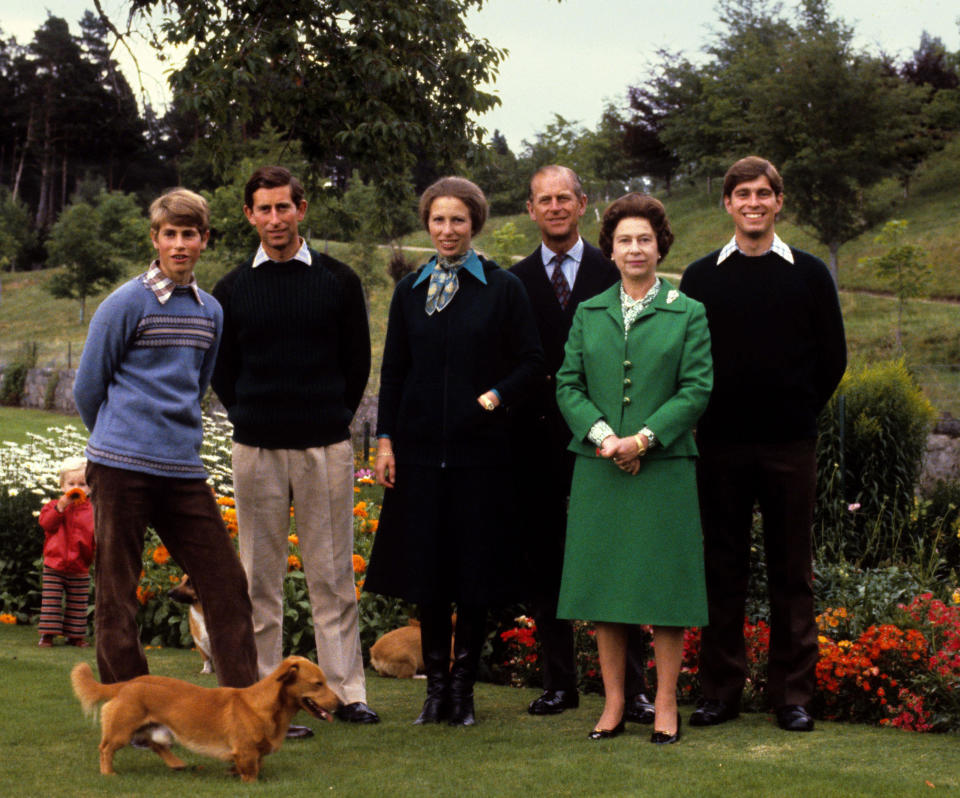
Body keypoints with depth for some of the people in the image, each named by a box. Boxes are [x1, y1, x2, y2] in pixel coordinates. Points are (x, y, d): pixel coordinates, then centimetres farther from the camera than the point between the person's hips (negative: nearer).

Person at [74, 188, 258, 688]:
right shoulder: (126, 304, -4)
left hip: (183, 469, 5)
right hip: (121, 468, -5)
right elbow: (87, 388, 3)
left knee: (225, 584, 0)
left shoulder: (210, 311, 13)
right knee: (117, 598, 0)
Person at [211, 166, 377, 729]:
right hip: (257, 449, 1)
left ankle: (347, 690, 10)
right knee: (261, 577, 3)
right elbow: (221, 370, 14)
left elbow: (358, 361, 10)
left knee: (333, 574, 3)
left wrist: (334, 419, 6)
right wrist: (252, 419, 7)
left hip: (327, 447, -1)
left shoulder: (339, 282, 5)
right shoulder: (231, 290, 7)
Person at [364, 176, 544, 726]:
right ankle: (437, 685, 15)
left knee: (474, 574, 2)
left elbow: (532, 362, 2)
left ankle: (463, 687, 12)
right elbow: (393, 371, 11)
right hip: (420, 449, 3)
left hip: (480, 449, -2)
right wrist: (386, 440, 5)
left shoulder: (503, 289, 1)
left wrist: (496, 396, -13)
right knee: (427, 574, 5)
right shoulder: (410, 291, 10)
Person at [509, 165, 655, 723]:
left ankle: (632, 687, 1)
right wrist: (518, 426, -2)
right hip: (541, 440, 2)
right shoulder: (516, 282, 9)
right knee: (545, 562, 7)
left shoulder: (614, 273, 4)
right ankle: (559, 681, 16)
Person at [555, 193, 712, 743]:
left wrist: (645, 437, -13)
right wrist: (602, 434, -10)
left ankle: (666, 706, 8)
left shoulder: (688, 313, 4)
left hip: (664, 469, -2)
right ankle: (614, 705, 12)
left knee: (664, 587, 0)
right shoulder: (588, 314, 12)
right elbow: (568, 386, 7)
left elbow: (698, 388, -3)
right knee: (605, 588, 4)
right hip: (599, 470, 3)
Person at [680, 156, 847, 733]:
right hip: (721, 446, 1)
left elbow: (833, 357, 9)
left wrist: (800, 411, 5)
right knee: (723, 570, 5)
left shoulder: (809, 274, 5)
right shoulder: (701, 278, 7)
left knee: (792, 572, 4)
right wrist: (703, 416, 5)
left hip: (790, 446, -1)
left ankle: (793, 693, 10)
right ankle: (721, 690, 13)